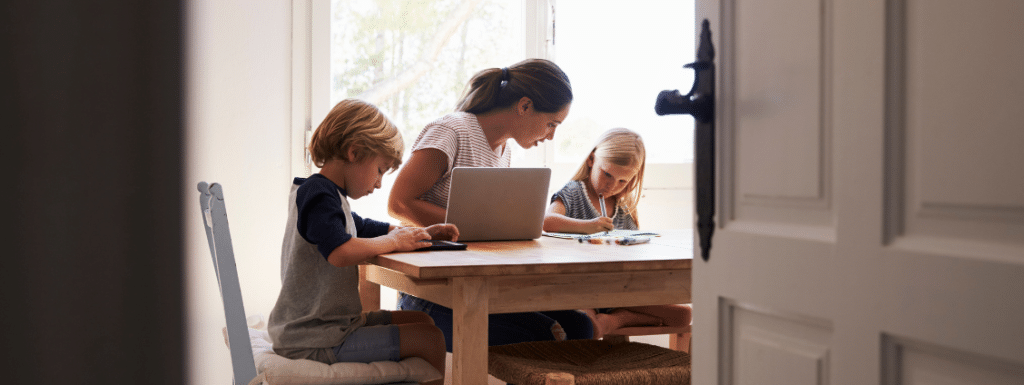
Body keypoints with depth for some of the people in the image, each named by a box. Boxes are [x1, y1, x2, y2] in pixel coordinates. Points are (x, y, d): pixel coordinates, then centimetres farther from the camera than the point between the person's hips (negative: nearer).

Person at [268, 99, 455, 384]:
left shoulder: (326, 194, 18)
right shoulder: (319, 196, -17)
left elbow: (364, 229, 30)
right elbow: (341, 252, -35)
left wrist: (420, 233, 15)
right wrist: (393, 241, -17)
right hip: (315, 343, -11)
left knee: (422, 322, 15)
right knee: (430, 341, -13)